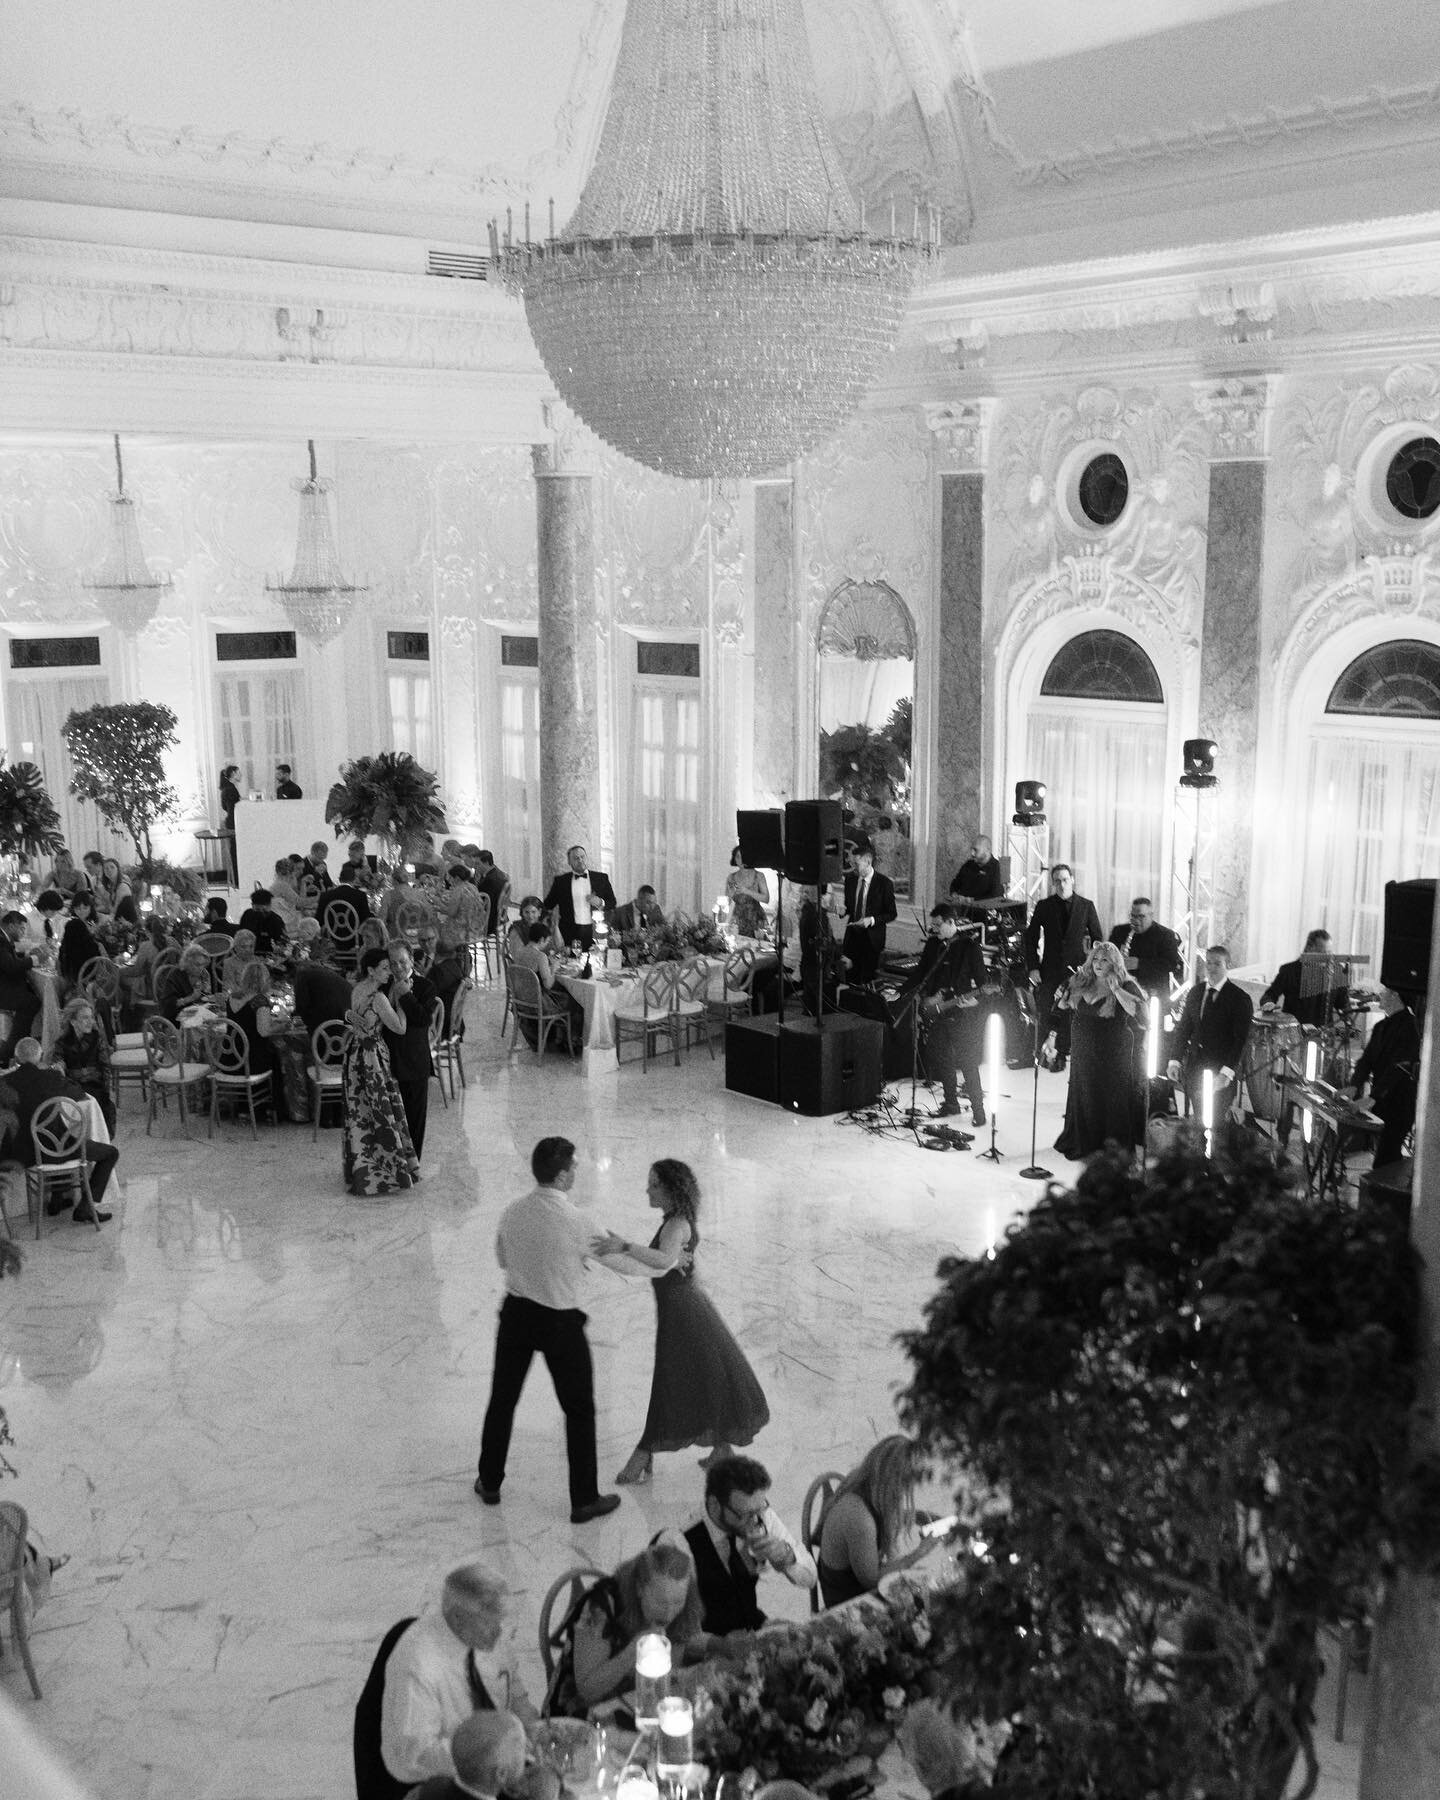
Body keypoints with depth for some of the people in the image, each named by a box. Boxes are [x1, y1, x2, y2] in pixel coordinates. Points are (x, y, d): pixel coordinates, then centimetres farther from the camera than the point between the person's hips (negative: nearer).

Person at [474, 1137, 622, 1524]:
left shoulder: (511, 1213, -7)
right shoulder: (574, 1220, -22)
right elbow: (598, 1252, -3)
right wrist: (616, 1244, 18)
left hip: (516, 1311, 5)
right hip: (560, 1321, -5)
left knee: (502, 1398, 22)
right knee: (579, 1409, 12)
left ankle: (489, 1482, 37)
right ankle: (584, 1500, 20)